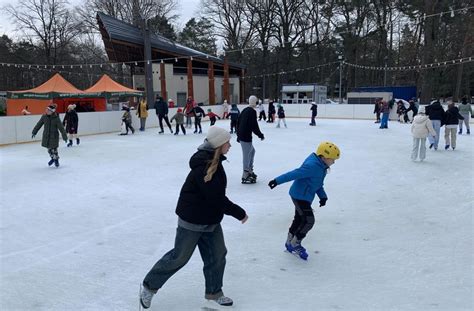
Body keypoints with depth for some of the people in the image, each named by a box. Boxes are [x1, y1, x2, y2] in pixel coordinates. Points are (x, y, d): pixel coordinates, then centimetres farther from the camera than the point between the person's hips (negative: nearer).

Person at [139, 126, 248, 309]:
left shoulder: (213, 161, 4)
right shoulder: (204, 167, -27)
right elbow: (217, 198, -28)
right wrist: (239, 213, -18)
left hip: (210, 219, 9)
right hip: (192, 220, -9)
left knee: (217, 255, 13)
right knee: (179, 257, 4)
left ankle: (214, 292, 31)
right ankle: (149, 286, 23)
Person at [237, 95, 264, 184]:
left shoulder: (245, 110, 13)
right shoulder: (252, 111, -14)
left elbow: (238, 122, 19)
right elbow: (254, 126, -19)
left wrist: (239, 135, 26)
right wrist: (260, 135, -6)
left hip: (241, 135, 10)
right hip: (246, 136, -10)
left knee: (252, 151, 23)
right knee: (247, 155, -4)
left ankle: (250, 170, 30)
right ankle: (245, 176, 1)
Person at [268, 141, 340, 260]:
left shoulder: (321, 166, 4)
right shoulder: (312, 166, -28)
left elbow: (318, 183, 15)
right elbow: (294, 174, -28)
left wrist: (322, 196, 6)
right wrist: (277, 181, -27)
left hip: (305, 197, 10)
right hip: (300, 196, -10)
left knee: (299, 219, 19)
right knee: (308, 220, -9)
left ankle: (290, 243, 34)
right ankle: (295, 243, 9)